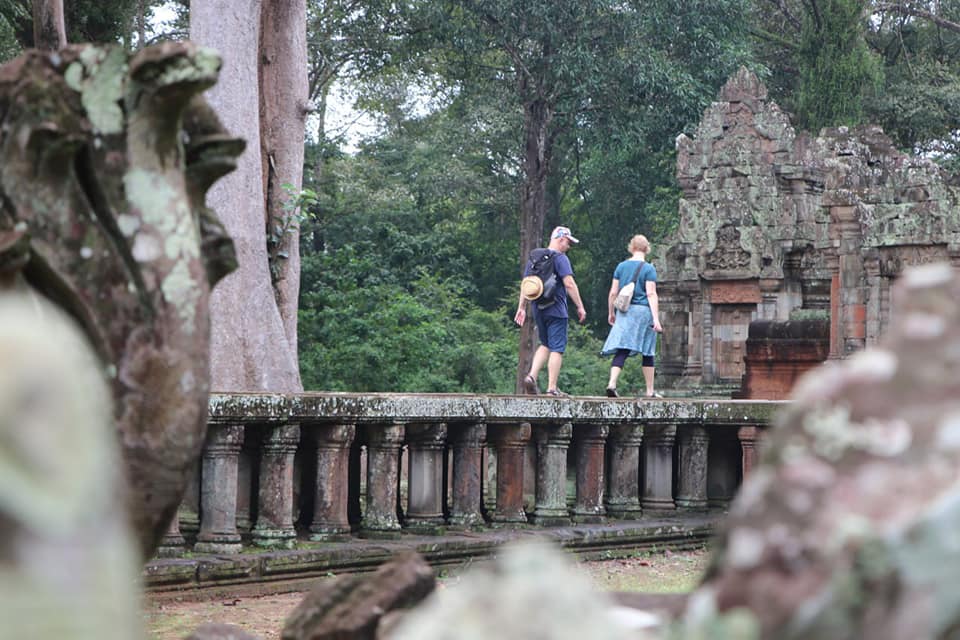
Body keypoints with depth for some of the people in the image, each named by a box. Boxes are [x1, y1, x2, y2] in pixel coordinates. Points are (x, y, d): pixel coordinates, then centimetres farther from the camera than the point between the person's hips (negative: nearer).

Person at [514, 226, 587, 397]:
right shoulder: (560, 258, -9)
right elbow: (569, 283, -18)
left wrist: (521, 308, 19)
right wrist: (580, 307, -14)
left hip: (538, 310, 7)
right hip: (556, 309, -7)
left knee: (545, 345, 19)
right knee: (557, 349, -2)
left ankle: (532, 376, 1)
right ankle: (552, 388, -4)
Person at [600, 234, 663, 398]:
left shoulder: (621, 266, 8)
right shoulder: (649, 269, -3)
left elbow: (613, 293, 8)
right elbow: (651, 294, -11)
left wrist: (611, 313, 20)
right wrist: (656, 319, -13)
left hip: (624, 311, 3)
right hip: (643, 310, -3)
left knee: (621, 350, -3)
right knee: (647, 353, 7)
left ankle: (612, 382, -23)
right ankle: (650, 391, 13)